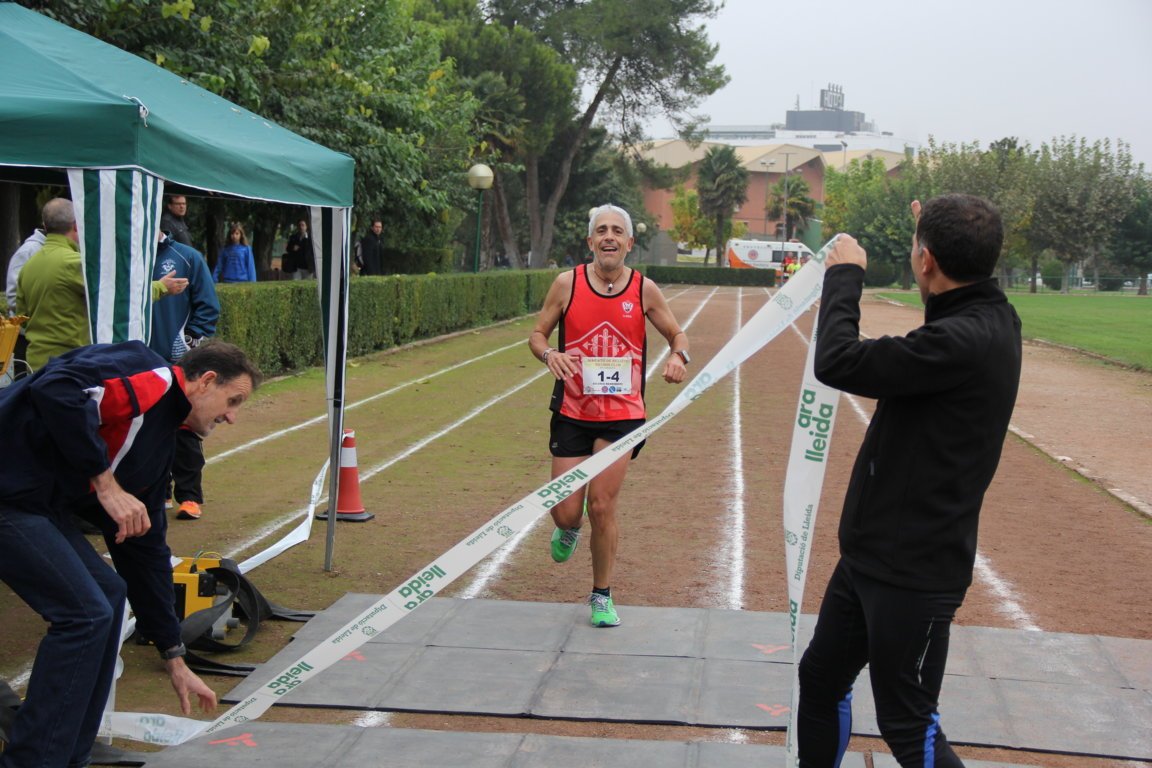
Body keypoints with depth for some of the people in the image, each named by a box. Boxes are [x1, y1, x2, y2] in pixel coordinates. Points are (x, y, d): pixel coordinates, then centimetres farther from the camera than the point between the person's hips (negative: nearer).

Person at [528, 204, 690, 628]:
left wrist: (679, 355, -14)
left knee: (602, 506, -3)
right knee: (566, 511, 1)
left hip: (622, 414, 0)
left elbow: (677, 334, 9)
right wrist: (549, 354, -19)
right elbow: (537, 334, 4)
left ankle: (602, 596, 17)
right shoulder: (567, 283, -3)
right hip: (572, 413, 1)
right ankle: (569, 529, 41)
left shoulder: (644, 289, -2)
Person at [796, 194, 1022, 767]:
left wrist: (845, 274, -11)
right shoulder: (990, 319, 3)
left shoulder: (964, 340, -27)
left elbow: (838, 362, -27)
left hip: (913, 573, -10)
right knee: (820, 677, 22)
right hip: (871, 554, 10)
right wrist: (940, 231, 35)